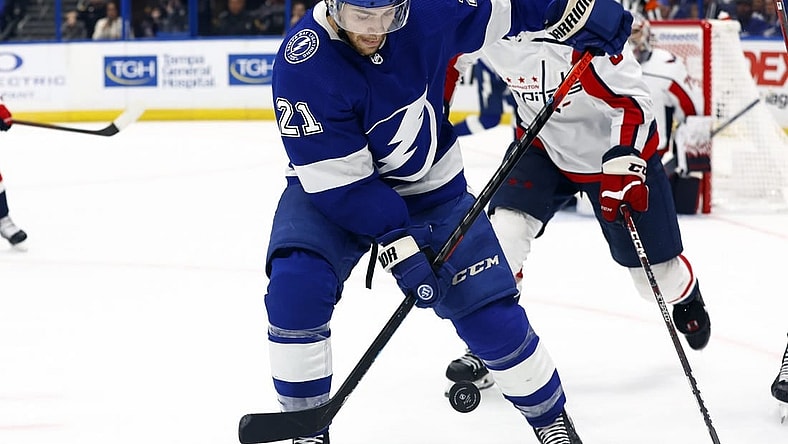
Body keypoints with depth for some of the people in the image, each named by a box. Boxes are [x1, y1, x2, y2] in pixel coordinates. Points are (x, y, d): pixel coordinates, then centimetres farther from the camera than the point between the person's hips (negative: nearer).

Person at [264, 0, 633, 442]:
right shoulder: (304, 64, -30)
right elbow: (339, 180, -28)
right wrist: (397, 243, -31)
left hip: (430, 186, 3)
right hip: (330, 188, -2)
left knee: (488, 307, -2)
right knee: (297, 285, -27)